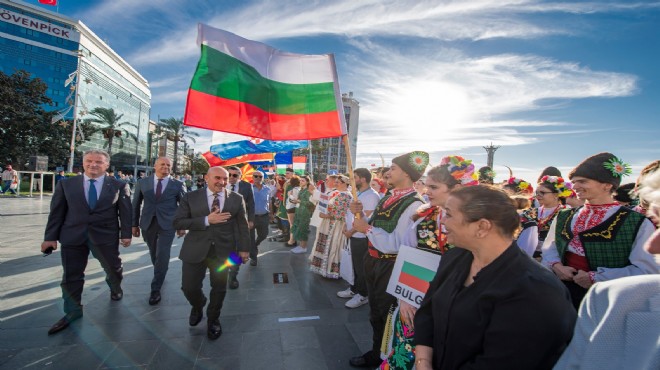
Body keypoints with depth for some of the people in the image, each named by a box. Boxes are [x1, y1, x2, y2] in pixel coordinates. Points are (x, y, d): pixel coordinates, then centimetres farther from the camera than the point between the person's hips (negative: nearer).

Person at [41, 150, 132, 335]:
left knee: (113, 268, 15)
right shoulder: (66, 184, 3)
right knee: (71, 276, 7)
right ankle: (73, 312, 25)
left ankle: (115, 288, 46)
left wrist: (126, 234, -4)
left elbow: (125, 211, 0)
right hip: (73, 236, 1)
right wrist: (50, 236, 1)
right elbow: (57, 212, 4)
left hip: (106, 235, -1)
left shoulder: (118, 186, -1)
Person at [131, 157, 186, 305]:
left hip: (167, 225, -2)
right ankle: (160, 276, 40)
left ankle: (156, 289, 9)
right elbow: (136, 204, 8)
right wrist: (135, 224, 7)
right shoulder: (142, 183, 3)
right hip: (147, 224, 3)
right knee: (154, 254, 15)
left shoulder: (177, 184, -2)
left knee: (162, 256, -4)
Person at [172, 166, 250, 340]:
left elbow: (243, 225, 4)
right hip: (195, 249, 0)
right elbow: (177, 222, -8)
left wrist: (244, 248, 1)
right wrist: (206, 220, -18)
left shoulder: (236, 199, 0)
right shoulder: (190, 197, -2)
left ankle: (213, 319, 39)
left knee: (219, 288, 10)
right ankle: (198, 306, 42)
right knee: (189, 287, 5)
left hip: (223, 250, 0)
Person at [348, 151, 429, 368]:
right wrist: (360, 215, -5)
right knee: (375, 312, 24)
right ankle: (377, 352, 47)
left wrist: (367, 228, -23)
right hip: (373, 261, 8)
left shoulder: (414, 205, -22)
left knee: (387, 314, 13)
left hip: (390, 267, -8)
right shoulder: (387, 198, 6)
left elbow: (397, 244, -27)